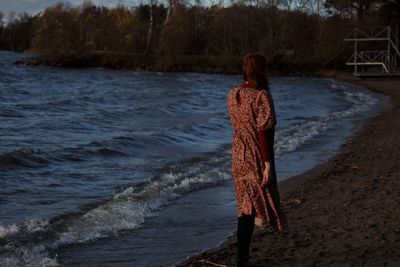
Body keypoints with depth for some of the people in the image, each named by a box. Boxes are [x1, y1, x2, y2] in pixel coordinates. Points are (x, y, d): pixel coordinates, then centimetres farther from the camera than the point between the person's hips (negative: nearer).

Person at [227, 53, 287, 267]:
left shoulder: (233, 94, 3)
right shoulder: (262, 96, -18)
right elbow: (264, 133, -20)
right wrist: (268, 164, -18)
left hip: (239, 156, 7)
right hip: (257, 158, -7)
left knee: (245, 203, 16)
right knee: (249, 209, 1)